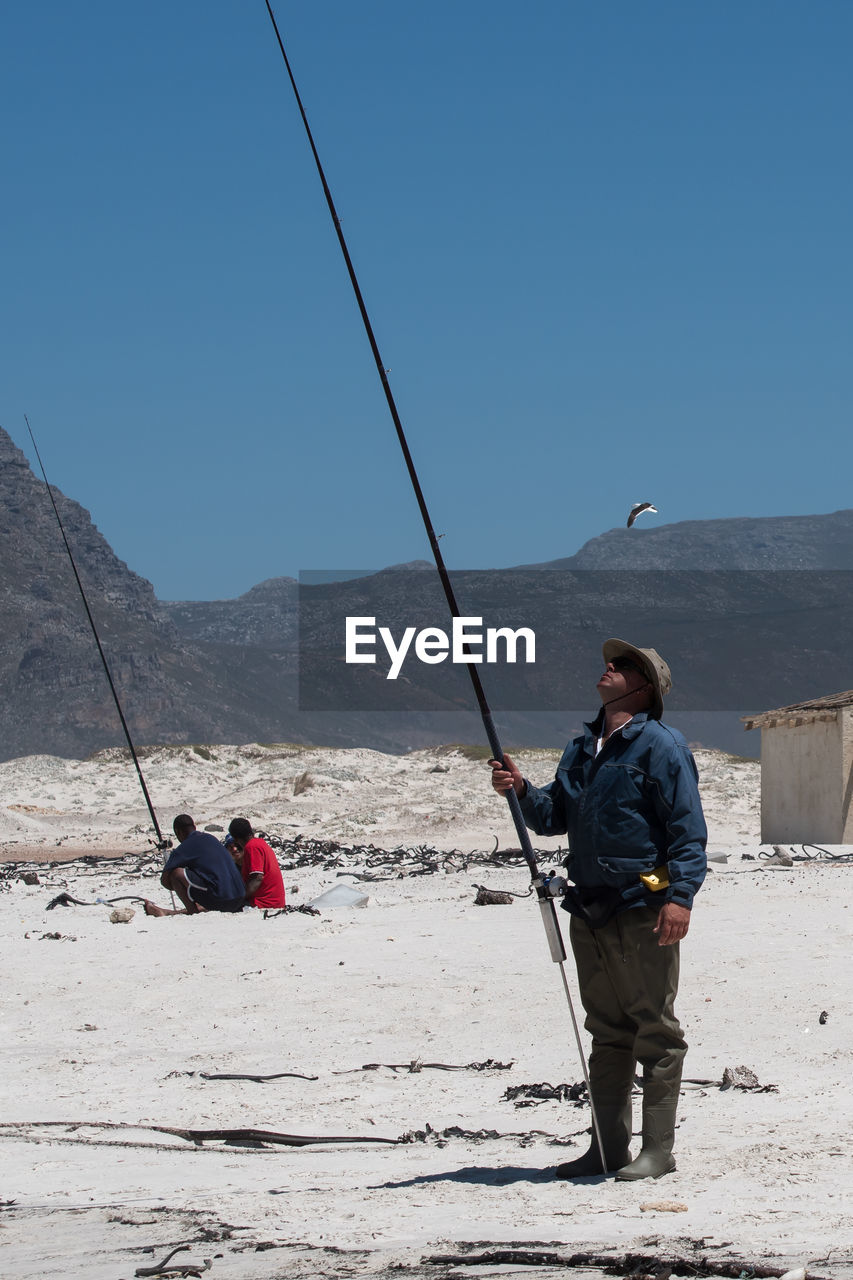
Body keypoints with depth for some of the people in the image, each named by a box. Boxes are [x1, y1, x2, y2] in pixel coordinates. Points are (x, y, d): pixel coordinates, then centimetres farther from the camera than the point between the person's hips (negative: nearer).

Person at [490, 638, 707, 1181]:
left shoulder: (661, 745, -5)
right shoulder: (582, 748, 18)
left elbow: (688, 829, -10)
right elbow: (554, 817, 19)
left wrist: (680, 896, -19)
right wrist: (522, 790, 0)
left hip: (643, 911, -8)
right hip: (590, 910, 8)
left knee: (656, 1032, -3)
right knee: (607, 1033, 12)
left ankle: (658, 1151, 0)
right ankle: (608, 1147, 17)